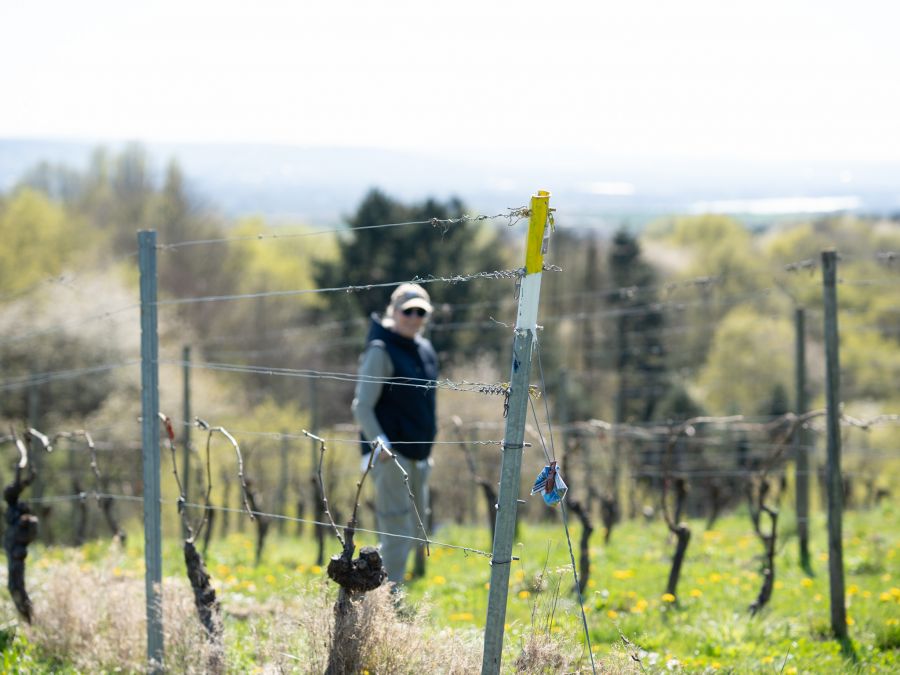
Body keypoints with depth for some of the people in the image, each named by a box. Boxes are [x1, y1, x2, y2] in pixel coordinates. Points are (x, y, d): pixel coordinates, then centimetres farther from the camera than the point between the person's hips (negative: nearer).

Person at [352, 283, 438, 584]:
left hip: (417, 454, 8)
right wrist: (379, 442, -28)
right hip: (390, 454, -8)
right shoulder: (381, 352, -10)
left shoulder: (425, 350, 13)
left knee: (414, 532, 14)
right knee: (397, 531, -11)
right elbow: (362, 407, -14)